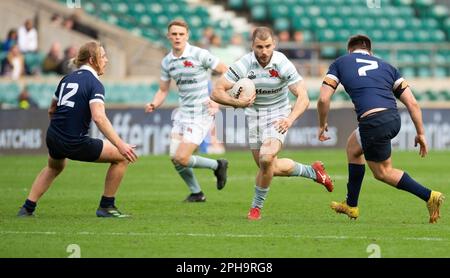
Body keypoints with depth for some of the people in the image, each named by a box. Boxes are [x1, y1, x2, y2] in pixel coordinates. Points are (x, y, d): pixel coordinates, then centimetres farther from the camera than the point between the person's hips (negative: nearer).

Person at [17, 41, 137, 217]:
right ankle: (106, 207, 8)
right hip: (75, 143, -8)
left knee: (54, 167, 39)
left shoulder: (67, 79, 12)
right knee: (121, 157, 3)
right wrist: (120, 145, -29)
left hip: (53, 139, 8)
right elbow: (99, 117, -26)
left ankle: (27, 208, 34)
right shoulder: (94, 84, -11)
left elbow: (51, 110, 23)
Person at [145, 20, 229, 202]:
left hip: (201, 114, -7)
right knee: (174, 158, 3)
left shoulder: (199, 54, -13)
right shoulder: (167, 62, 6)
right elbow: (163, 90, 15)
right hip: (183, 113, 7)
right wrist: (153, 105, -5)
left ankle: (217, 165, 11)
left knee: (181, 158, -14)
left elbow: (226, 72, -9)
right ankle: (196, 193, 24)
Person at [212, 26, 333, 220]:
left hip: (278, 117, -3)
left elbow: (303, 98, -20)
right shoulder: (244, 65, -17)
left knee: (266, 158, -27)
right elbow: (217, 92, -16)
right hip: (254, 116, 3)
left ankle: (256, 206, -7)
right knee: (272, 168, 11)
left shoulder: (283, 64, -20)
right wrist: (236, 102, -35)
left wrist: (290, 119, -38)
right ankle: (312, 171, 38)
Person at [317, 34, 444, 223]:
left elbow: (323, 99, 5)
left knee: (383, 172, 16)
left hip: (373, 121, -6)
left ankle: (429, 196, 4)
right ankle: (351, 206, 36)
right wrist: (421, 133, 17)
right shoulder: (386, 66, 23)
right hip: (394, 118, 6)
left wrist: (322, 125, 21)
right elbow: (412, 103, 12)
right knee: (353, 147, 30)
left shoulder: (340, 63, 15)